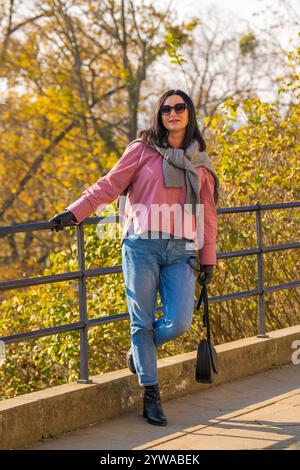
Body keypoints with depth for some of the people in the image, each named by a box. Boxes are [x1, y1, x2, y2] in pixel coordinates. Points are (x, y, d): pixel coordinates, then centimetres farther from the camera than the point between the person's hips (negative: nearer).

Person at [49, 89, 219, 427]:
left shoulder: (199, 161, 16)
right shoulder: (142, 149, 6)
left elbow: (207, 213, 17)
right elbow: (110, 185, 2)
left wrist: (208, 258, 14)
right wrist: (73, 212, -7)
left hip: (181, 252, 3)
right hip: (141, 247, -3)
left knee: (179, 322, -10)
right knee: (143, 322, -1)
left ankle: (139, 351, 22)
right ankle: (151, 394, 11)